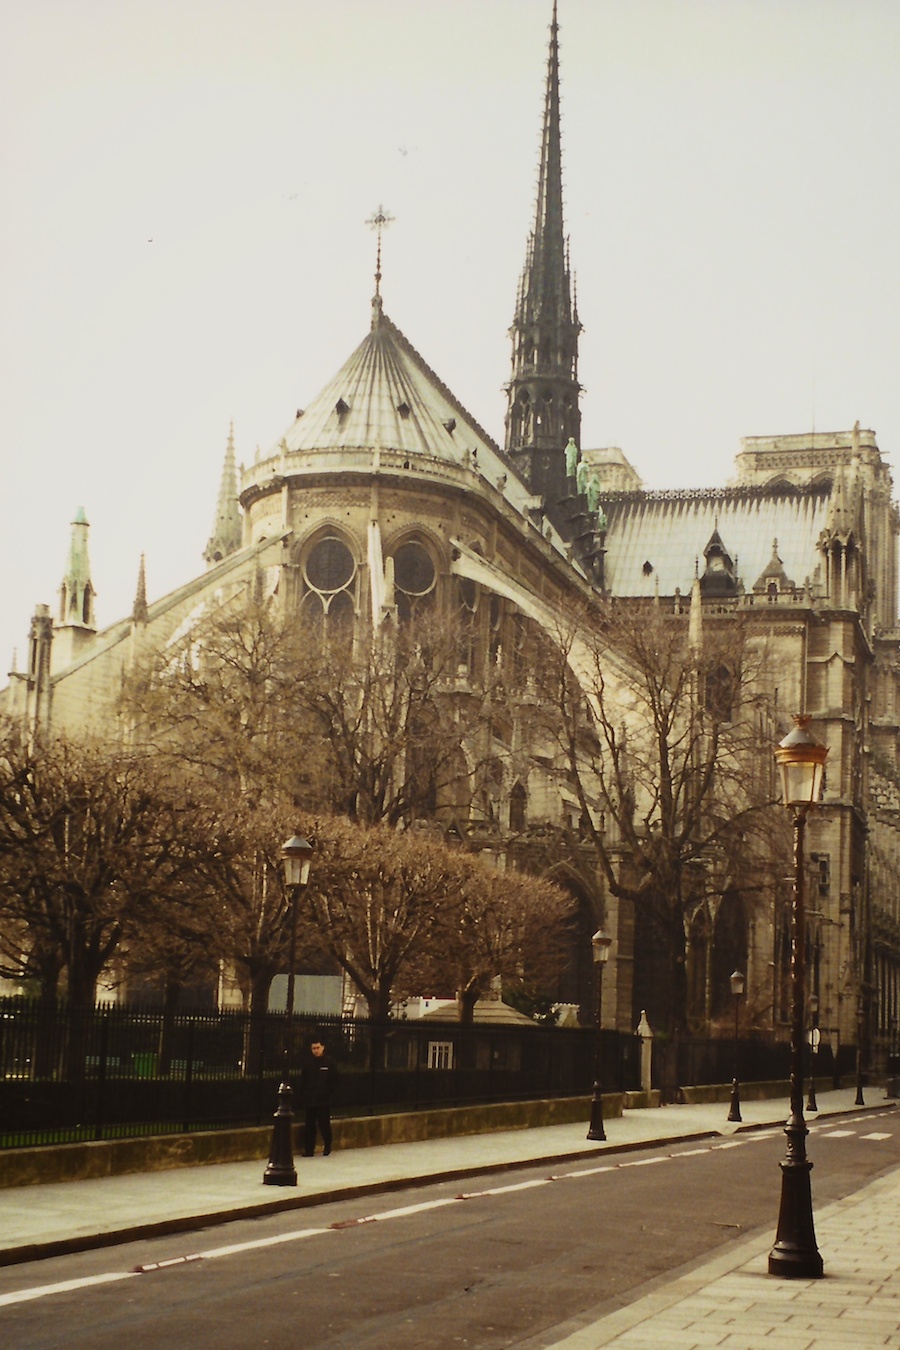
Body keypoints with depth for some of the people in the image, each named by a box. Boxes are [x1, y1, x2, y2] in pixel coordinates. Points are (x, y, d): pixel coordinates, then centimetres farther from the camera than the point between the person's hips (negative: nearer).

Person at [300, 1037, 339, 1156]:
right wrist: (303, 1093, 1)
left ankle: (327, 1147, 17)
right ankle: (309, 1149, 9)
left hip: (324, 1099, -3)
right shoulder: (307, 1062, 6)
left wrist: (329, 1093, -6)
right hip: (309, 1099, 3)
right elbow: (303, 1080, 10)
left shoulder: (329, 1062, -1)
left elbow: (334, 1080, 0)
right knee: (309, 1125, 4)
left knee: (324, 1124, 1)